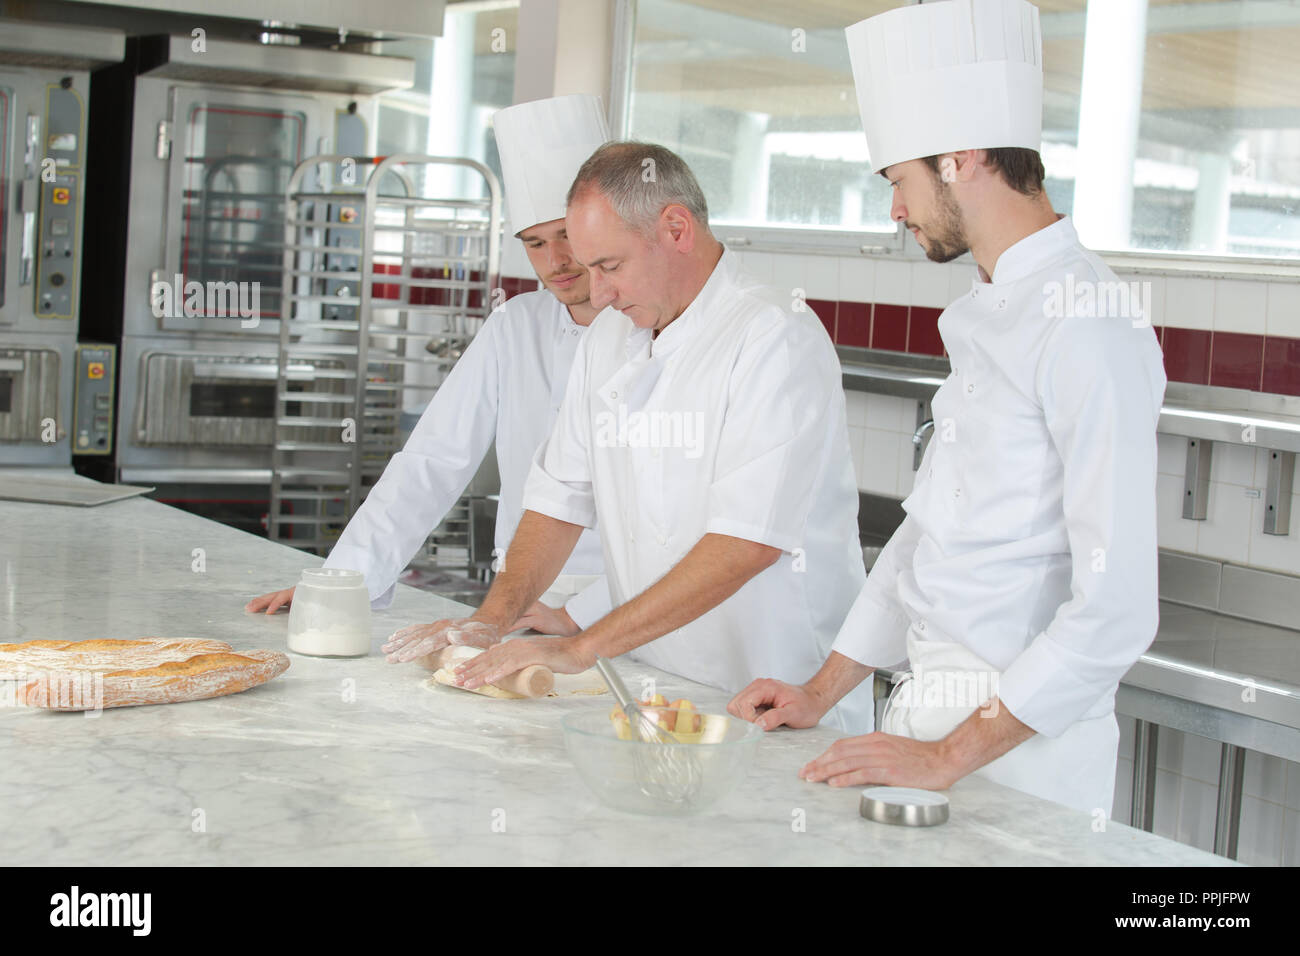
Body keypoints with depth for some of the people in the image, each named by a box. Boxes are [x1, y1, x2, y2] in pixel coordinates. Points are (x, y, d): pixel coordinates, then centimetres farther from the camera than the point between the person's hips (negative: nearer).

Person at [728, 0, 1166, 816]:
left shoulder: (1090, 327, -18)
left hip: (1020, 744, -8)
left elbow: (1117, 607, -23)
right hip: (930, 705, 8)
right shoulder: (984, 319, 12)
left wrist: (950, 755, -20)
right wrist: (825, 693, 12)